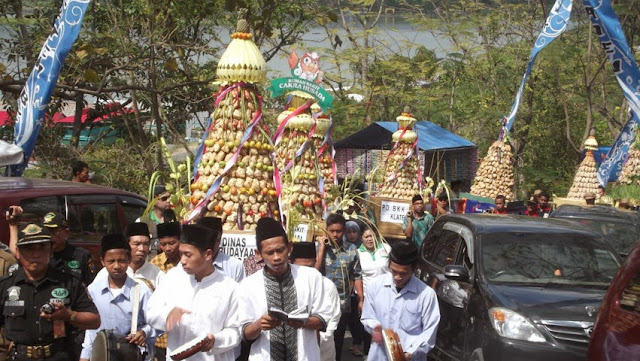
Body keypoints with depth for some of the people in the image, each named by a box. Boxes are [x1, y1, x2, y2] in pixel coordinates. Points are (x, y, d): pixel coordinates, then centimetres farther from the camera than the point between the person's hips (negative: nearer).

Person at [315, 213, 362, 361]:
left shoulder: (351, 249, 1)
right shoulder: (319, 247, -3)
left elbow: (356, 275, 4)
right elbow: (315, 271, -16)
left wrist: (361, 299, 1)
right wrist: (322, 247, -15)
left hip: (344, 303, 1)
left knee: (339, 338, 12)